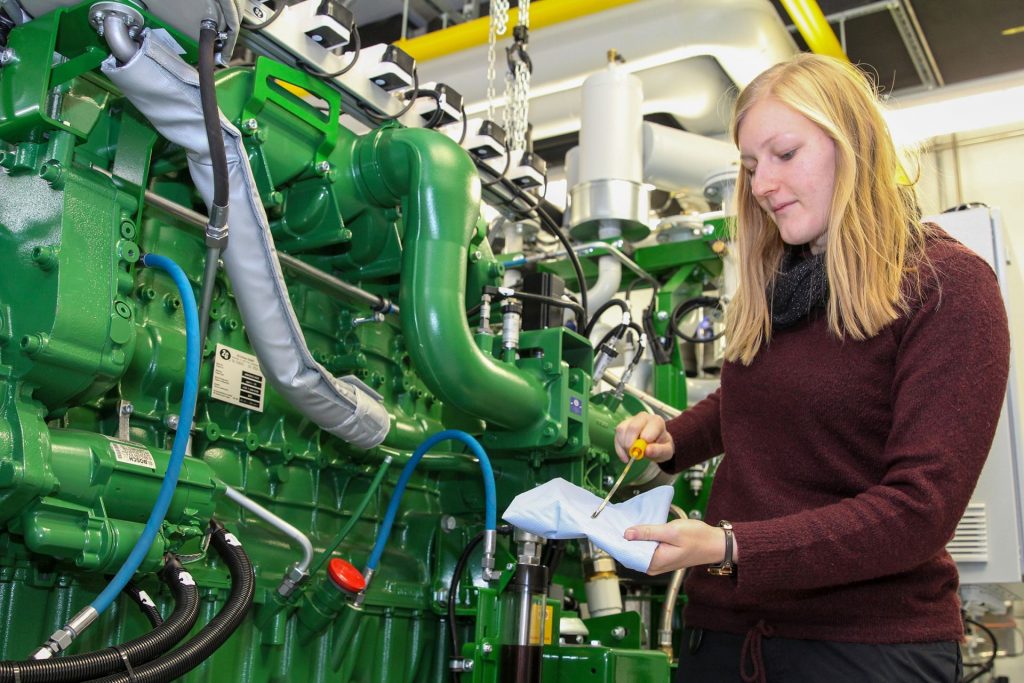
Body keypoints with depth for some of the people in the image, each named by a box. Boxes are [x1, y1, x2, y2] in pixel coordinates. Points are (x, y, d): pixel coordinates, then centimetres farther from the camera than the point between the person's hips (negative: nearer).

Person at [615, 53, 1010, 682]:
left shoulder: (947, 285, -11)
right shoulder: (770, 287, 8)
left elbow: (920, 508, -18)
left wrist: (728, 547, -25)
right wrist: (671, 439, 2)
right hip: (724, 625, 6)